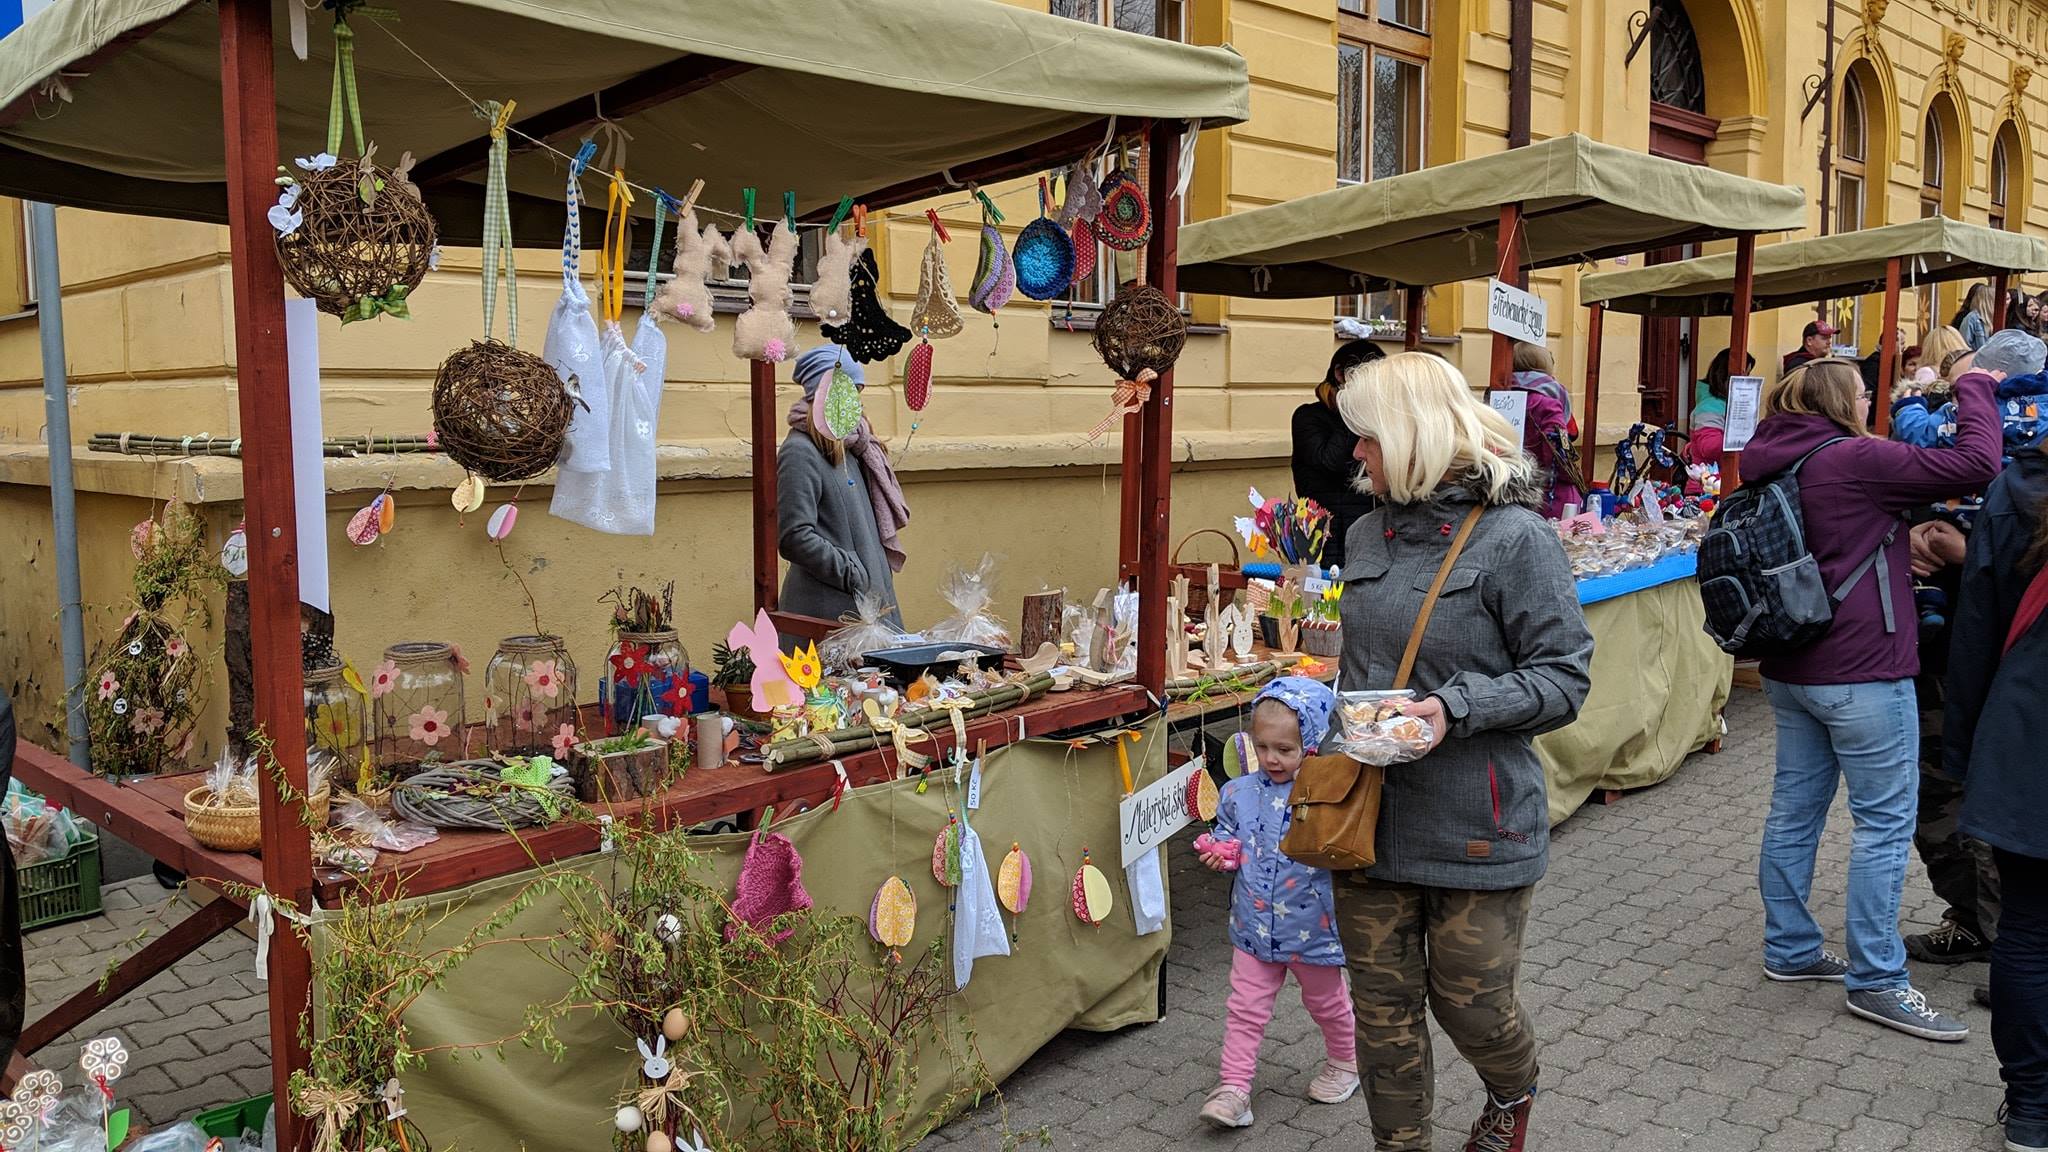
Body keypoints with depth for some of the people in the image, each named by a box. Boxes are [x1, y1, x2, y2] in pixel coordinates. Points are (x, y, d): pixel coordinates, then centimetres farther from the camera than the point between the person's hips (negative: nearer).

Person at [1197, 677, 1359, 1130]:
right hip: (1254, 927, 3)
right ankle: (1234, 1088, 14)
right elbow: (1225, 835, 12)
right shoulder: (1239, 793, -3)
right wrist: (1218, 853, -8)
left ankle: (1344, 1063, 45)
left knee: (1327, 1003, 20)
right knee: (1245, 1008, 6)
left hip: (1313, 926, -3)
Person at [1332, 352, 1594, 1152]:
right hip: (1370, 818, 5)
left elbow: (1564, 678, -12)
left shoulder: (1515, 537, -13)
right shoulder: (1369, 535, 6)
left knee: (1471, 1002, 12)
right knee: (1383, 1010, 11)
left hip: (1476, 832, -5)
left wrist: (1459, 708, -25)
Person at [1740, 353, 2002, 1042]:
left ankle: (1790, 949, 25)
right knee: (1886, 822, 0)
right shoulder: (1853, 460, -16)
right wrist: (1974, 386, -4)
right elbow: (1977, 463, -18)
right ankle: (1875, 981, 6)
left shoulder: (1774, 467, 10)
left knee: (1795, 809, 14)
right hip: (1862, 674, -9)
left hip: (1791, 669, 9)